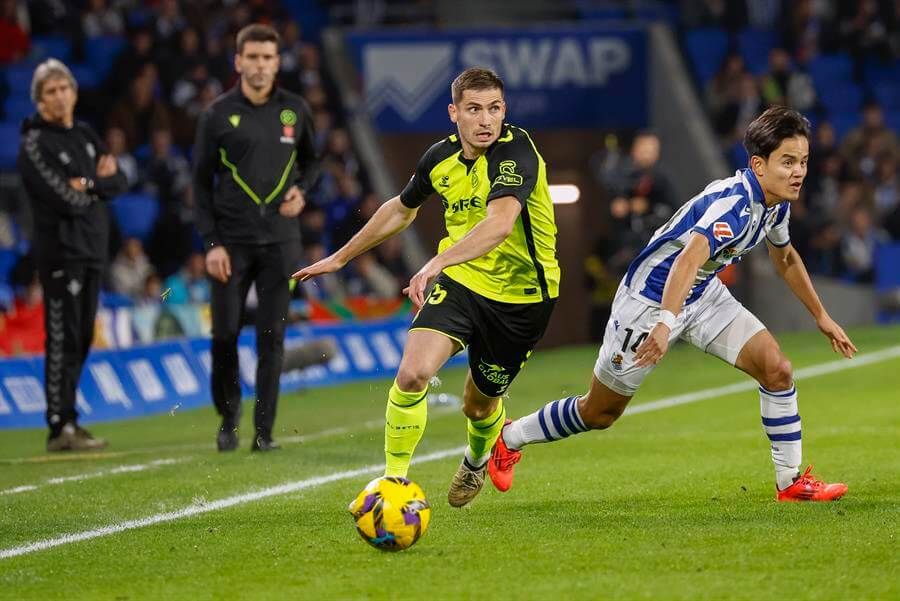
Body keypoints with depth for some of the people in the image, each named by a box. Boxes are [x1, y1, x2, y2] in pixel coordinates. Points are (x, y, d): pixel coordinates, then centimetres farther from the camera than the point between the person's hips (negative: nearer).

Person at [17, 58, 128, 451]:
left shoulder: (85, 136, 16)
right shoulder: (34, 142, -8)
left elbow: (118, 183, 9)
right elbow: (65, 199, -17)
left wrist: (89, 184, -10)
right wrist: (100, 187, -2)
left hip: (92, 247, 7)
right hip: (59, 247, -7)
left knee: (82, 337, 9)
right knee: (63, 338, -10)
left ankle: (65, 420, 15)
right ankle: (61, 427, -9)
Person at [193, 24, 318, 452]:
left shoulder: (294, 111, 5)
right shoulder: (218, 115, -1)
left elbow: (310, 160, 21)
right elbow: (201, 181, 1)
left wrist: (302, 190, -2)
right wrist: (211, 243, -6)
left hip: (280, 241, 1)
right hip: (231, 242, -1)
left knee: (271, 337, -1)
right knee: (224, 335, -3)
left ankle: (264, 430, 4)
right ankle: (228, 417, 18)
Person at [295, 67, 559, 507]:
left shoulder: (516, 151, -24)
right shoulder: (441, 159, -4)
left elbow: (500, 223, -42)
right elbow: (402, 209, 18)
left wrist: (437, 264, -55)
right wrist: (339, 258, 24)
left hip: (521, 295, -4)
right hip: (460, 279, 4)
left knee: (479, 405, 13)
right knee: (412, 374, -21)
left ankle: (478, 459, 49)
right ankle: (394, 479, -6)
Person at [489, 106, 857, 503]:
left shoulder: (776, 203, -5)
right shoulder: (733, 201, -34)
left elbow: (785, 258, 18)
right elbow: (689, 257, -50)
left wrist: (821, 317, 22)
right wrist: (666, 322, -63)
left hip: (703, 294, 7)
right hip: (649, 299, -7)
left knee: (776, 369, -11)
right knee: (599, 413, 8)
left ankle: (791, 481, -1)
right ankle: (509, 438, 32)